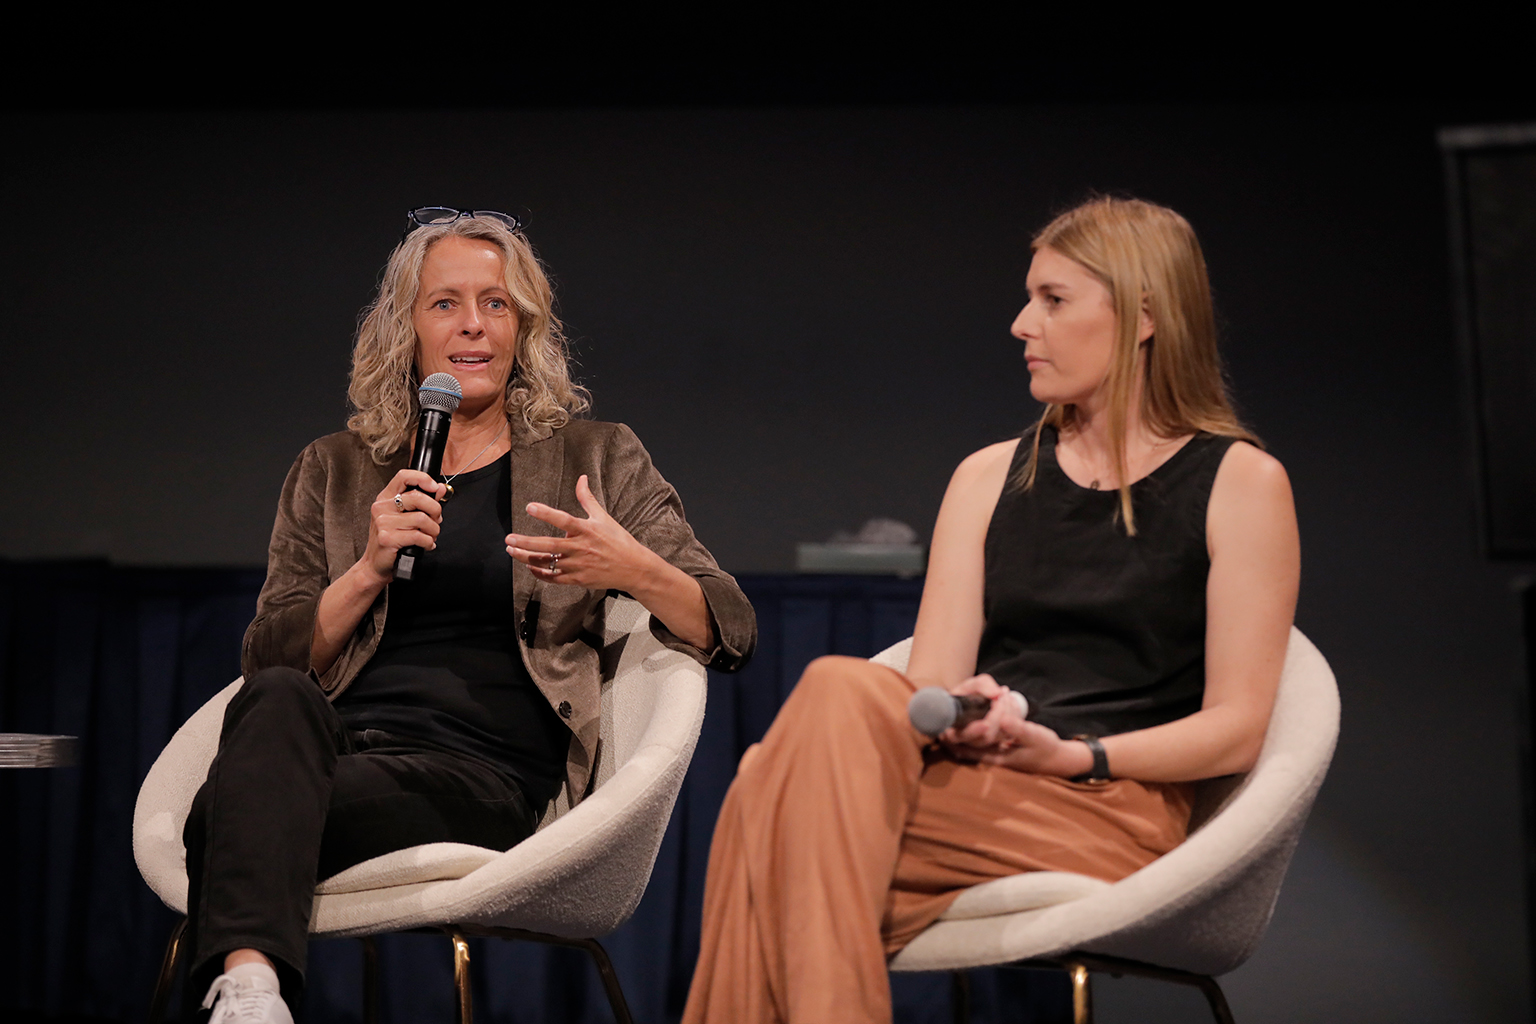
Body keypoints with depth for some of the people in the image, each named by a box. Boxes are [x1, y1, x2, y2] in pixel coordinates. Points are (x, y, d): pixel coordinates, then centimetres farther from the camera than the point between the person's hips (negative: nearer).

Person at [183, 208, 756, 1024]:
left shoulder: (596, 458, 18)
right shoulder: (332, 472, 23)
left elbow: (731, 632, 10)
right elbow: (267, 659, 12)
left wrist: (634, 570, -12)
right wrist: (372, 569, -5)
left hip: (484, 768, -2)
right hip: (338, 739, 2)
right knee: (280, 700, -37)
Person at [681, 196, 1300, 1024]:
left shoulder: (1241, 482, 9)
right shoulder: (989, 476, 22)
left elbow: (1235, 730, 1)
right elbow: (930, 685, 14)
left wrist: (1070, 755, -14)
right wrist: (958, 717, -11)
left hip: (1109, 813, -4)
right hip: (960, 781, 4)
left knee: (840, 697, -31)